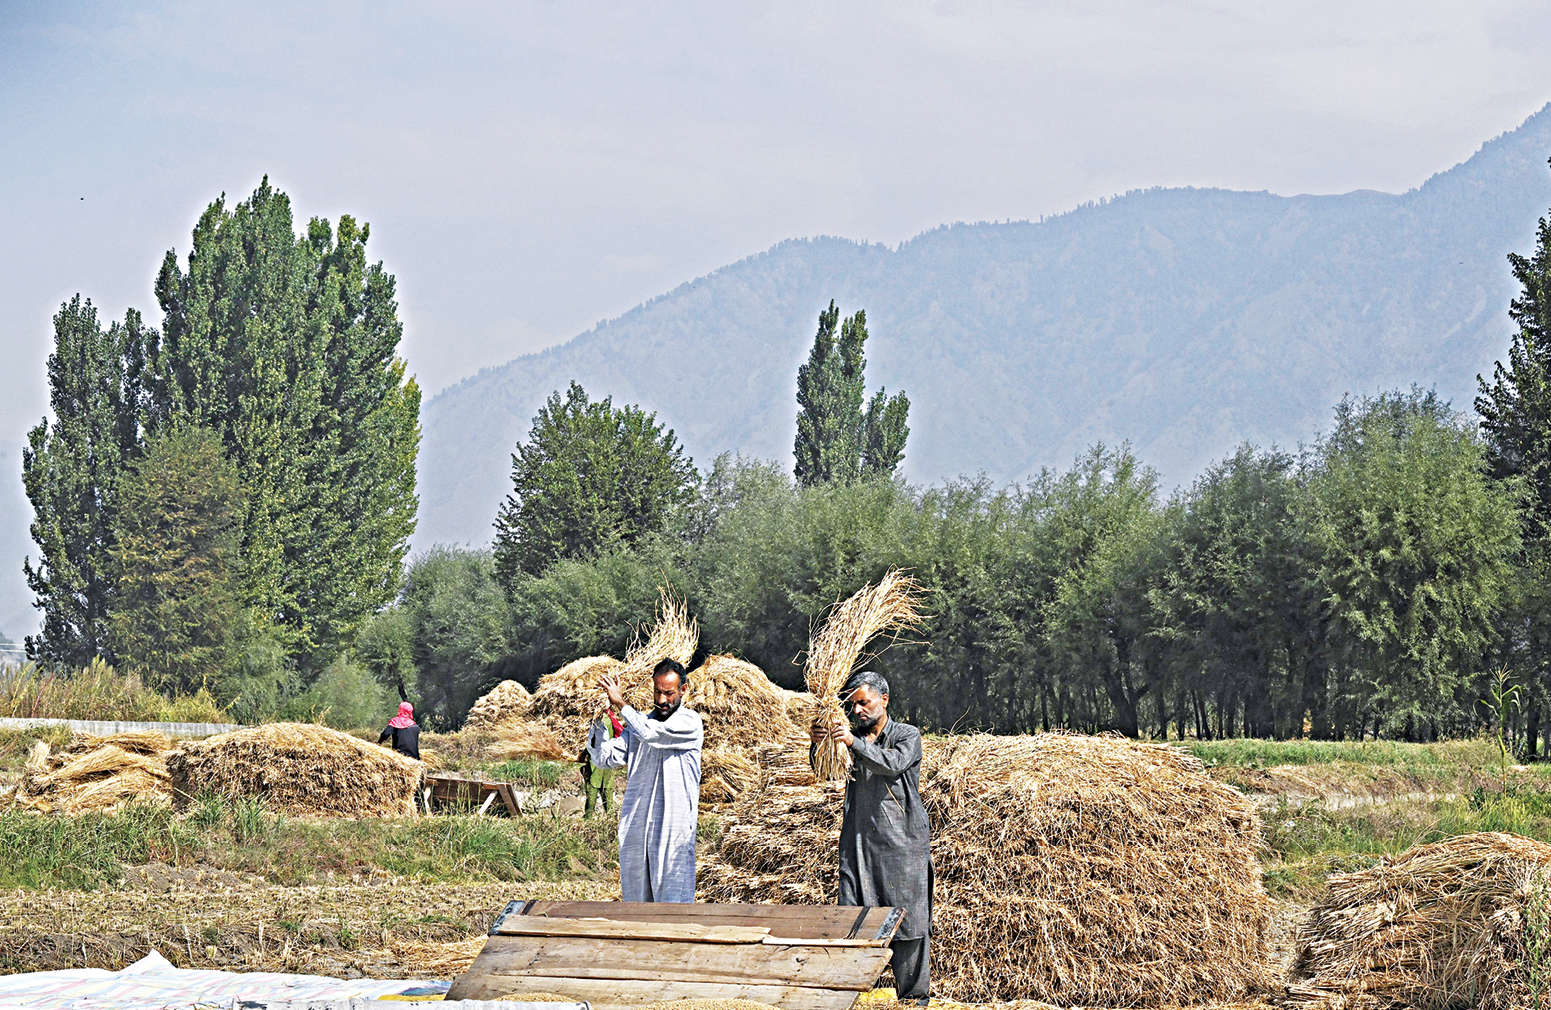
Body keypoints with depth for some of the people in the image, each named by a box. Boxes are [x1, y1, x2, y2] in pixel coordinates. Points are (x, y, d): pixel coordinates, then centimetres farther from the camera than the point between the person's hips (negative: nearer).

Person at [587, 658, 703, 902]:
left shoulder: (690, 723, -2)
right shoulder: (638, 725, 14)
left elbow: (652, 734, -18)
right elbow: (602, 758, 9)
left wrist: (621, 704, -10)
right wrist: (598, 720, -5)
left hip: (673, 829, -5)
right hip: (635, 828, 5)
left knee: (672, 899, -6)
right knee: (635, 898, 9)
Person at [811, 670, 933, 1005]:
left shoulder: (907, 736, 2)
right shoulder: (854, 734, 14)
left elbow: (893, 763, -17)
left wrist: (854, 742, -27)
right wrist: (820, 744, -14)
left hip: (902, 840, -3)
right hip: (858, 839, 3)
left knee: (908, 917, -1)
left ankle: (914, 993, 6)